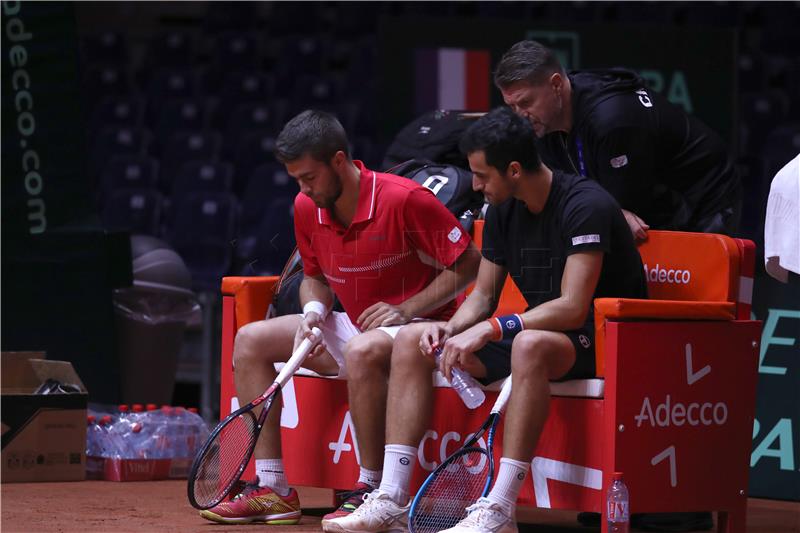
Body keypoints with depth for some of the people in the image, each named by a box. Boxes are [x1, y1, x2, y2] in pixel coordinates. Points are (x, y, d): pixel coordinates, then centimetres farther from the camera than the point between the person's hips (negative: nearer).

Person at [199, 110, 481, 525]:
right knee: (250, 340, 1)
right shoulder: (307, 209, -1)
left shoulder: (404, 199, -22)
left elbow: (469, 264, -16)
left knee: (363, 350, -41)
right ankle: (272, 489, -4)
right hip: (355, 328, 8)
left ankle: (372, 491, -27)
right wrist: (313, 311, -7)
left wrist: (406, 309, -22)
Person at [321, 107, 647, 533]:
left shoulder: (585, 206, -20)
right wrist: (452, 329, -10)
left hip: (601, 341, -9)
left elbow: (572, 307, -28)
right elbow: (484, 294, 13)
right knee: (411, 340, -2)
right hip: (540, 330, 9)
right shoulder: (502, 211, 5)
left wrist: (487, 330, -29)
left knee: (530, 345, -43)